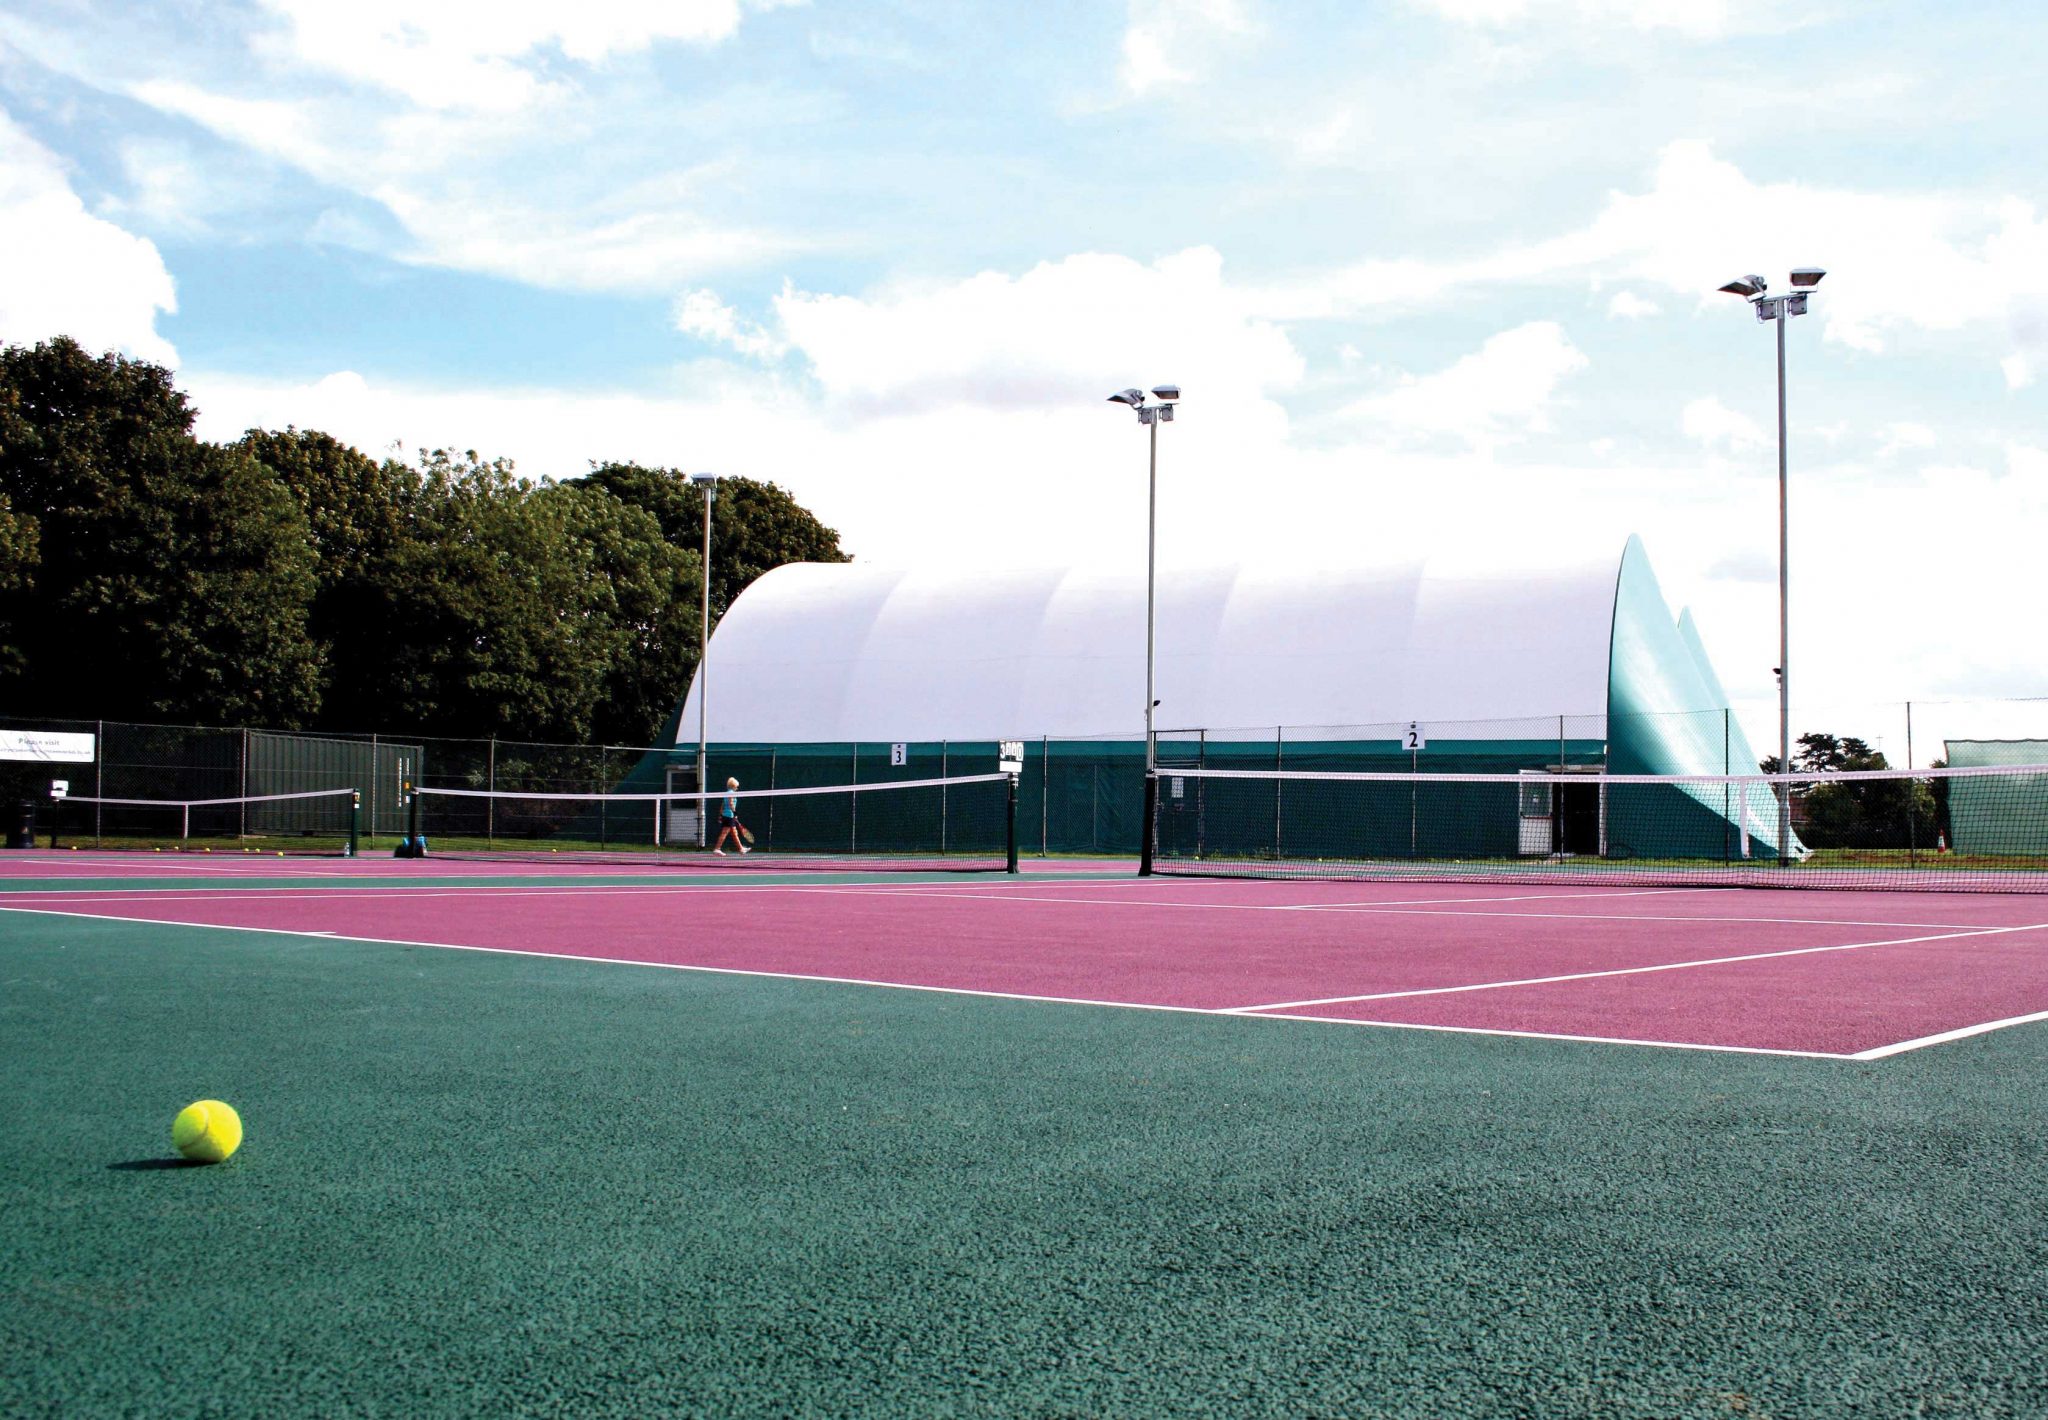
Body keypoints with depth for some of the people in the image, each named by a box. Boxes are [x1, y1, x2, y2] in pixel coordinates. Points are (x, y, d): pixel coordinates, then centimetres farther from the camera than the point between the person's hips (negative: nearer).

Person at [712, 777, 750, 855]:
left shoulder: (727, 793, 16)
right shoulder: (731, 793, -11)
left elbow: (722, 805, 17)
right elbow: (731, 804, -21)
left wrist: (720, 815, 18)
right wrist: (735, 813, -22)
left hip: (725, 815, 10)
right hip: (729, 815, -10)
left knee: (735, 833, 14)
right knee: (724, 832, -8)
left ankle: (741, 848, 20)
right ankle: (717, 848, -9)